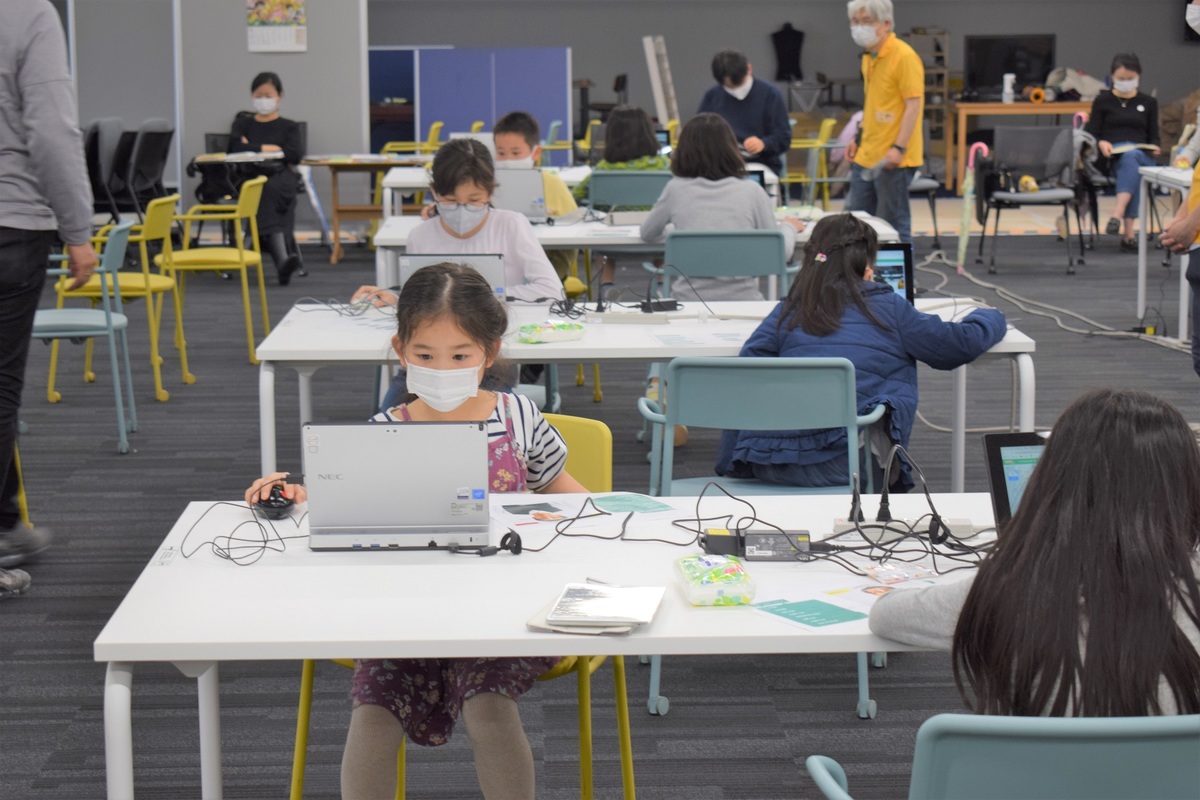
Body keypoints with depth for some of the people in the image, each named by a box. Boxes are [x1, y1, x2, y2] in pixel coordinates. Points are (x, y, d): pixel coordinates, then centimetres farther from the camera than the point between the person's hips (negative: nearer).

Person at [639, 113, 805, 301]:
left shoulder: (676, 189, 2)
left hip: (689, 300, -1)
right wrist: (789, 227, 28)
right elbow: (782, 252, 6)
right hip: (743, 301, 1)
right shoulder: (752, 191, 1)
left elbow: (647, 234, 19)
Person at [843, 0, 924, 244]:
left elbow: (914, 104, -18)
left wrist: (899, 148, -24)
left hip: (892, 159, -9)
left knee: (893, 226, -2)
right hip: (866, 156, 9)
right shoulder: (868, 57, 12)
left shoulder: (904, 57, -14)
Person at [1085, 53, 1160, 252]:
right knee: (1129, 157, -39)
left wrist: (1154, 148, -8)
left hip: (1142, 156, 2)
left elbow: (1154, 136, 16)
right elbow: (1092, 134, 8)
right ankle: (1128, 233, -48)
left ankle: (1117, 215, -55)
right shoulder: (1102, 101, 14)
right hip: (1111, 156, -1)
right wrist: (1101, 143, -15)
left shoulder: (1148, 103, 20)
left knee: (1130, 157, -38)